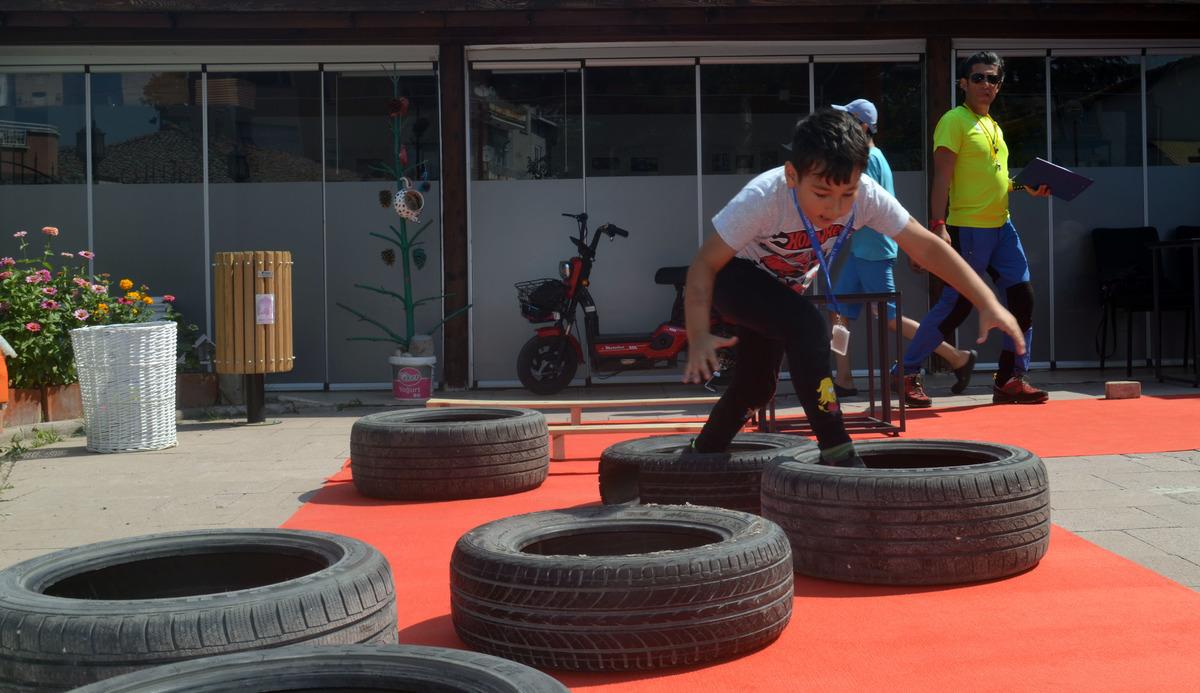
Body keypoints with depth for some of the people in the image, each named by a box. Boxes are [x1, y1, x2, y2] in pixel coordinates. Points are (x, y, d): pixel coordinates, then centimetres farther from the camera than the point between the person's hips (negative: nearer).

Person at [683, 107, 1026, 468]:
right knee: (807, 326, -31)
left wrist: (988, 303, -29)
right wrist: (699, 337, -45)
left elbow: (926, 247, -22)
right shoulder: (762, 198, -38)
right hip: (733, 277, -5)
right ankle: (837, 454, -25)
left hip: (779, 290, 6)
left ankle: (703, 457, 39)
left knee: (755, 386, 13)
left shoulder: (867, 196, -28)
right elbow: (705, 265, -33)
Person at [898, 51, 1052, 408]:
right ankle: (907, 372, 6)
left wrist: (1026, 188, 12)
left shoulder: (994, 126, 18)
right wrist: (938, 225, -22)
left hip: (1001, 227, 8)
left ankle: (1012, 379, 9)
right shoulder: (954, 121, -6)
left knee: (1022, 296, 1)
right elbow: (942, 177, -14)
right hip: (969, 229, -8)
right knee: (956, 305, -7)